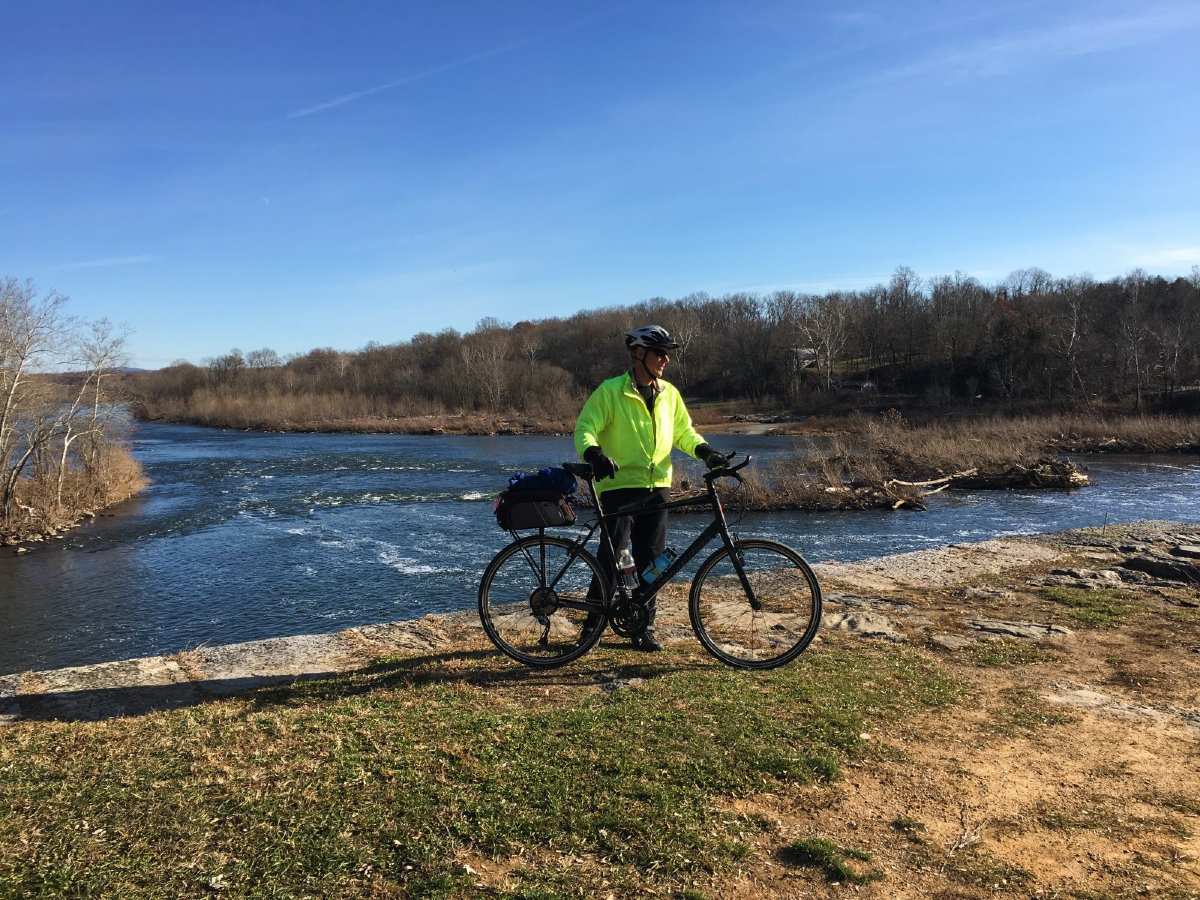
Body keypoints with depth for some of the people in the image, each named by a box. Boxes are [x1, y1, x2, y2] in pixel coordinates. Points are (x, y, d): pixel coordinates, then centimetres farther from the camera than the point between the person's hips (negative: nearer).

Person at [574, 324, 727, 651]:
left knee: (651, 561, 7)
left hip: (657, 488, 5)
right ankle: (593, 621, 11)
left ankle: (644, 626, 20)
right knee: (613, 557, -8)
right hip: (619, 486, -5)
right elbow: (585, 429, -10)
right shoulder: (610, 391, -5)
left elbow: (684, 431, 17)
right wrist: (595, 455, -30)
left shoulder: (669, 393, 10)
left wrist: (705, 451, -1)